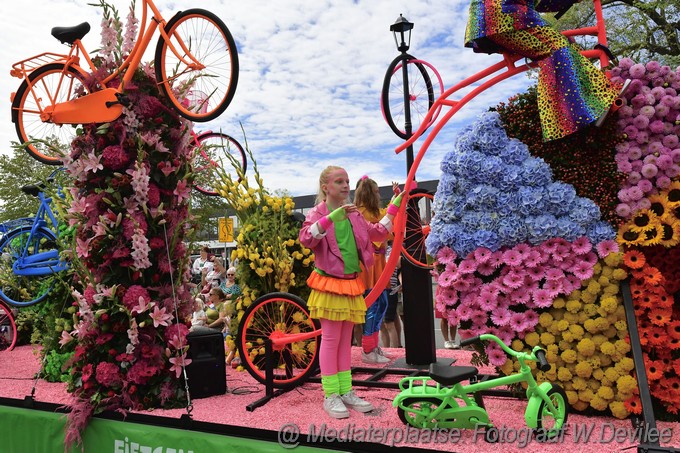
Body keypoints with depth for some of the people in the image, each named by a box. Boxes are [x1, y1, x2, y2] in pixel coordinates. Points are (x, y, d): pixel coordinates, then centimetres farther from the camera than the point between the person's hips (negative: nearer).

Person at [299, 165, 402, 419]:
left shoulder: (354, 214, 12)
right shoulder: (318, 213, -8)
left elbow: (377, 234, 20)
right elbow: (306, 239, -26)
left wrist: (393, 209, 19)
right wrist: (331, 217, -37)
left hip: (351, 284, 6)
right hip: (329, 284, -6)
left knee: (346, 340, 12)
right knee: (330, 339, -1)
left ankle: (346, 391, 22)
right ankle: (330, 396, 10)